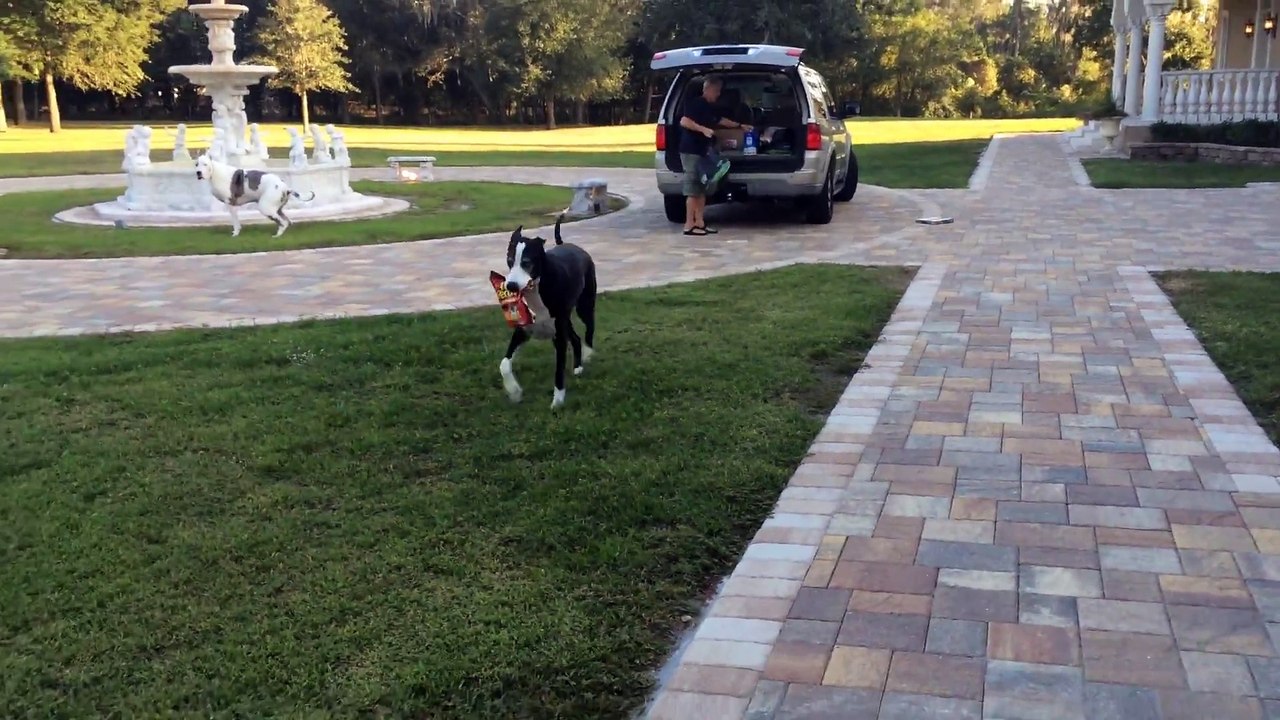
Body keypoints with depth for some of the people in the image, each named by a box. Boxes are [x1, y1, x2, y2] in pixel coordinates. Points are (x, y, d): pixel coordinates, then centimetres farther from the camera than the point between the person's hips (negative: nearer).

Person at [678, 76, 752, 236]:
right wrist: (703, 129, -29)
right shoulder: (695, 103, -11)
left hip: (702, 151, 10)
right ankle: (689, 225, -7)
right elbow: (684, 121, -22)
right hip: (691, 151, -10)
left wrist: (740, 126, 37)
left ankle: (700, 223, 13)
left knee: (701, 188, 9)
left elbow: (721, 120, 33)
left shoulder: (710, 107, 17)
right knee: (693, 188, -9)